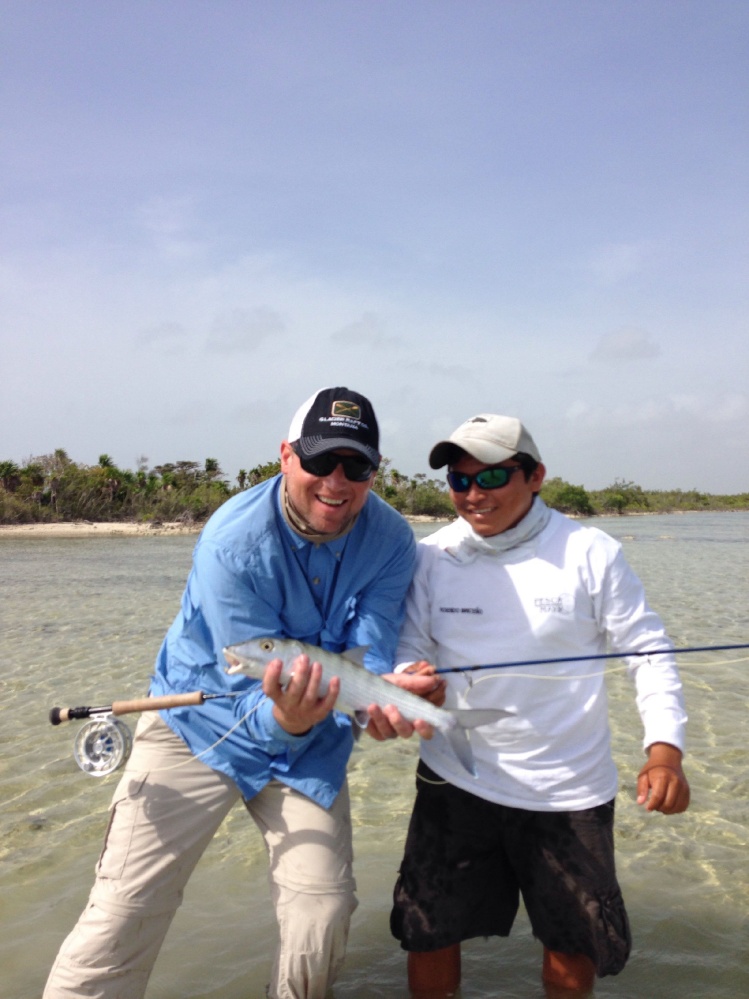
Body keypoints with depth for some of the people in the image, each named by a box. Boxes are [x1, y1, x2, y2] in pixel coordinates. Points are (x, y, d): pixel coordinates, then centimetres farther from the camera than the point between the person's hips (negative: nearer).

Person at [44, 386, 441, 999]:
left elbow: (371, 654, -15)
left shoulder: (390, 540, -14)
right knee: (121, 916, -7)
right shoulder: (232, 542, -25)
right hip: (202, 724, -3)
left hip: (311, 742, 3)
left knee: (324, 919, 1)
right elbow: (255, 690, -24)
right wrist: (284, 719, -46)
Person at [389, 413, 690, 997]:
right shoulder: (433, 556, -3)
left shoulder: (590, 552, -9)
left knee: (575, 939, 13)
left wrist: (664, 749, -16)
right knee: (429, 932, 7)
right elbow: (408, 649, 0)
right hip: (455, 780, 2)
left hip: (569, 790, -1)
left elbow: (648, 651, -4)